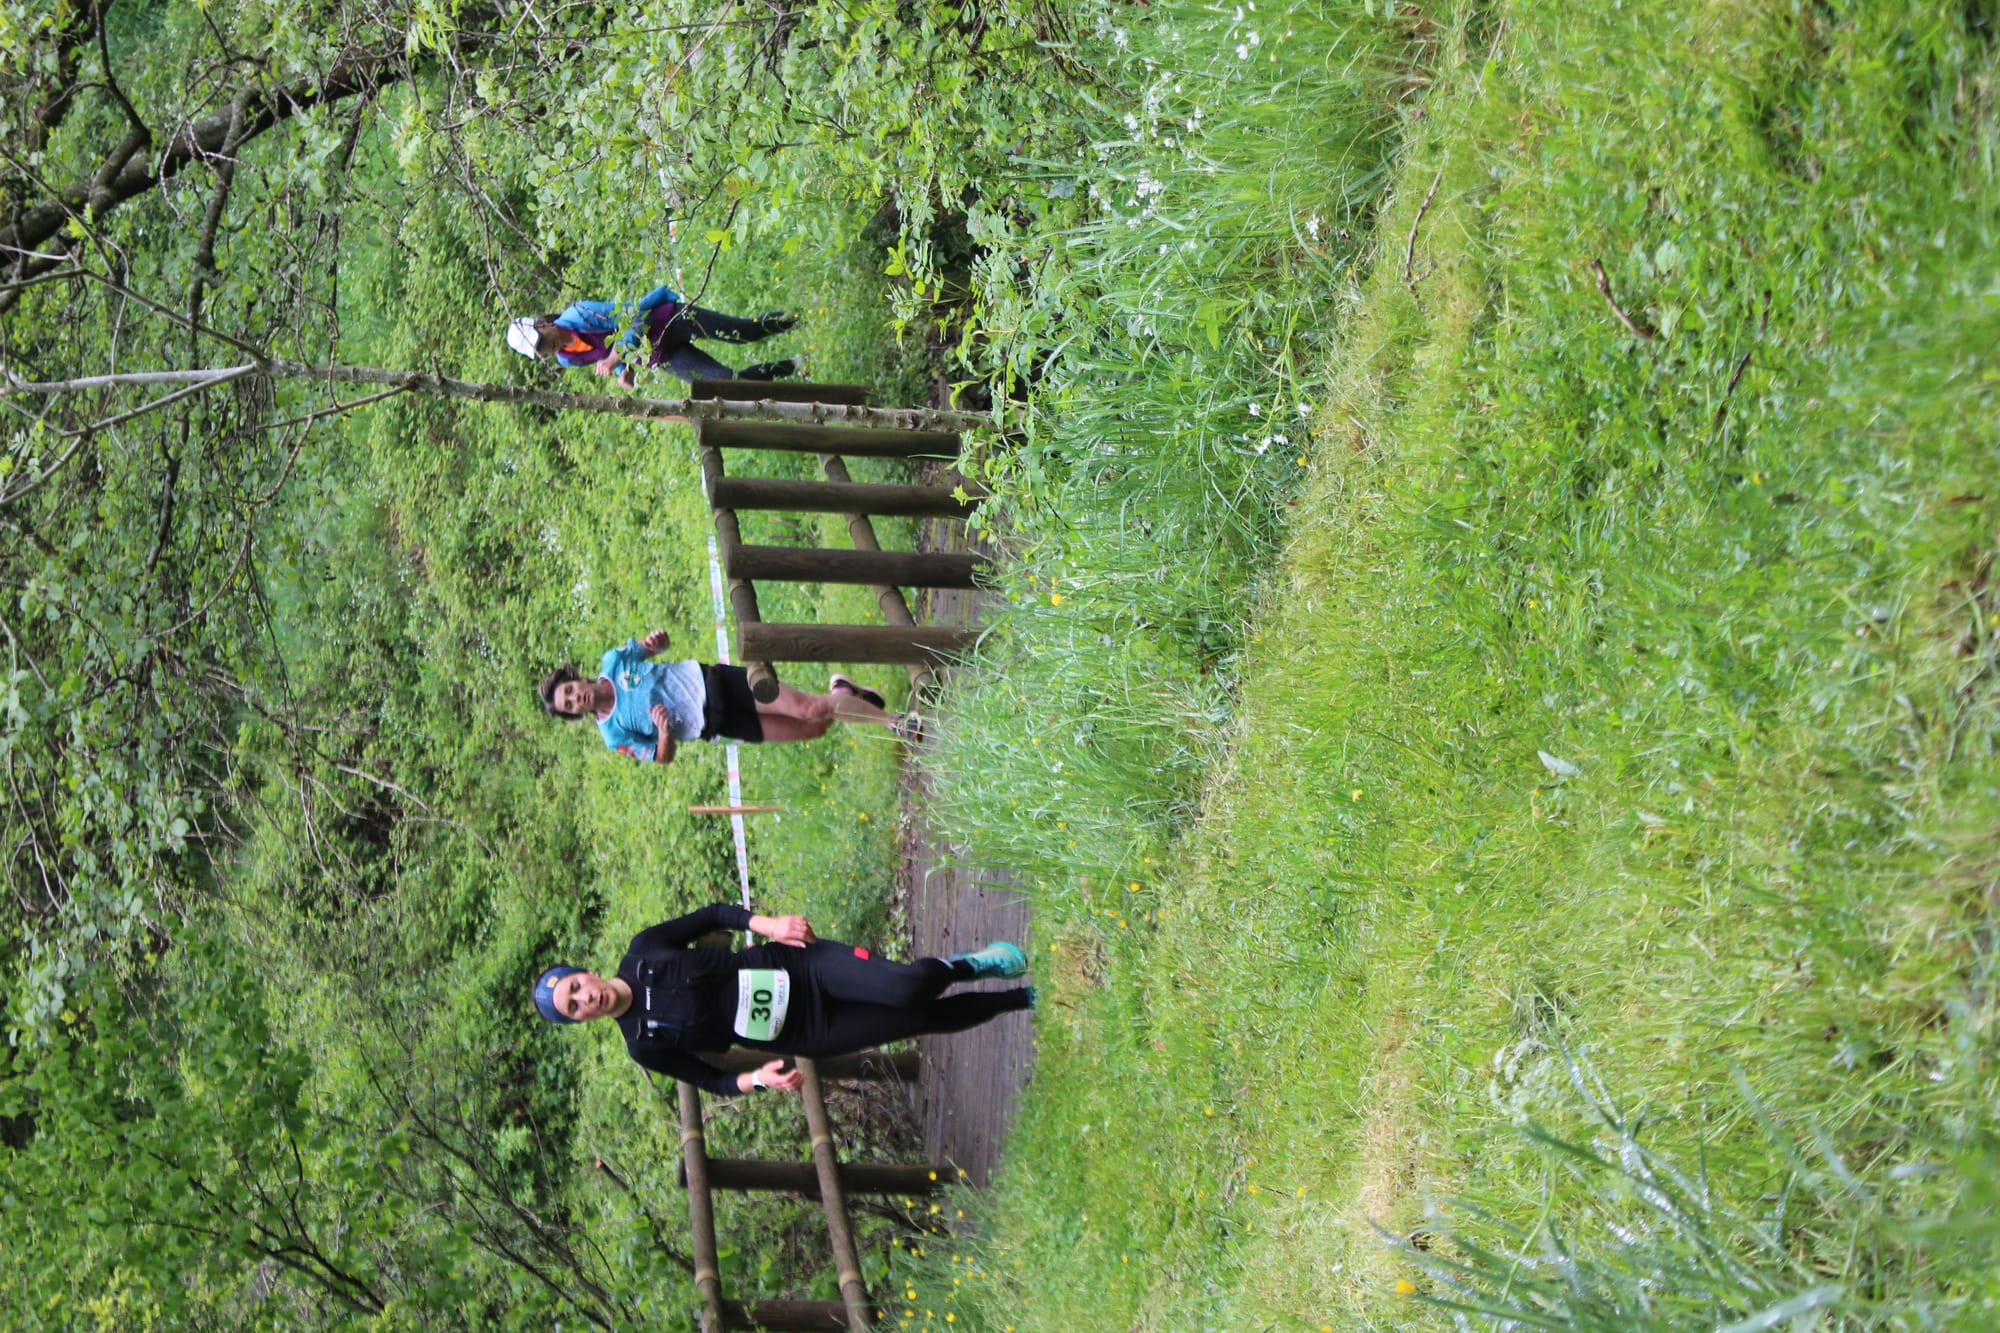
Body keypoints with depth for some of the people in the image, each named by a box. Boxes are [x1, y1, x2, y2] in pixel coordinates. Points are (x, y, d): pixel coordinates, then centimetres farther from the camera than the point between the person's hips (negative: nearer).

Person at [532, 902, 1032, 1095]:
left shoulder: (643, 952, -2)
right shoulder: (645, 1045, -6)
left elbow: (711, 915, 7)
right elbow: (712, 1080, -1)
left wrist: (766, 923, -10)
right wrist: (757, 1079, -22)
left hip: (797, 963, 1)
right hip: (801, 1034, -1)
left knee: (906, 987, -24)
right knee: (923, 1019, -10)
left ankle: (964, 965, 10)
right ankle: (1016, 1000, 14)